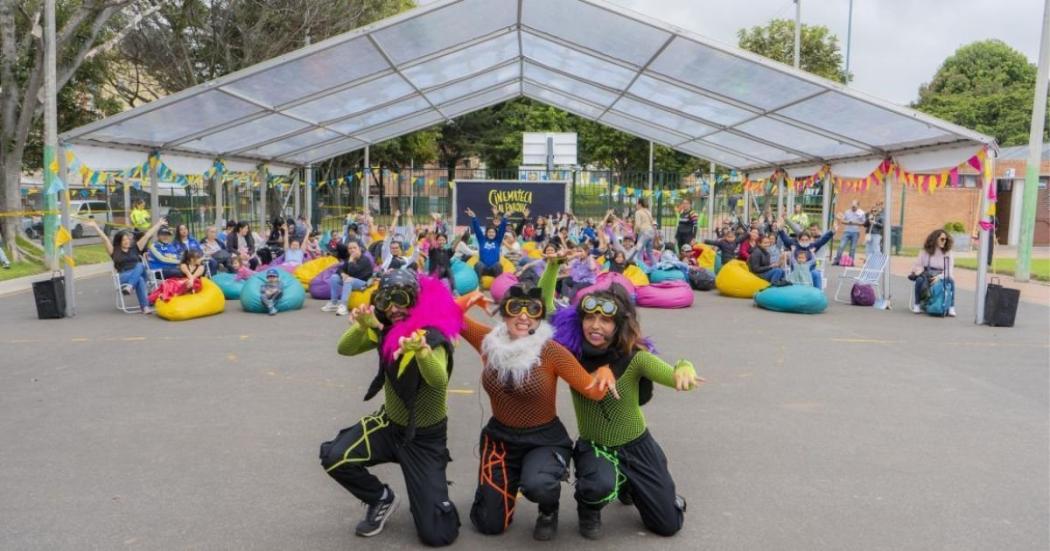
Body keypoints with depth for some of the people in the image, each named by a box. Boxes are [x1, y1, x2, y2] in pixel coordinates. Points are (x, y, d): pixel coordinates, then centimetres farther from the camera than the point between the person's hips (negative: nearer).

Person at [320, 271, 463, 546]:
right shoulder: (387, 329, -5)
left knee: (436, 535, -10)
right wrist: (362, 326, -35)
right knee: (333, 457, -21)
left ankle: (429, 492, 25)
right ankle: (382, 499, 7)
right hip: (389, 424, 5)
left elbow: (438, 380, -42)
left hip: (425, 437, -5)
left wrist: (421, 350, -64)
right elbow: (345, 349, -14)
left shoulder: (433, 334, -24)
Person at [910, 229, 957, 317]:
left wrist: (939, 276, -24)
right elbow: (917, 266, 5)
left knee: (950, 281, -31)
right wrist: (922, 273, -17)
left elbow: (950, 270, -5)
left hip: (941, 278, 1)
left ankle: (951, 308, -26)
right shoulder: (925, 251, 4)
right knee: (920, 280, -33)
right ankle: (917, 305, -20)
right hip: (927, 276, 0)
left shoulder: (948, 253, 4)